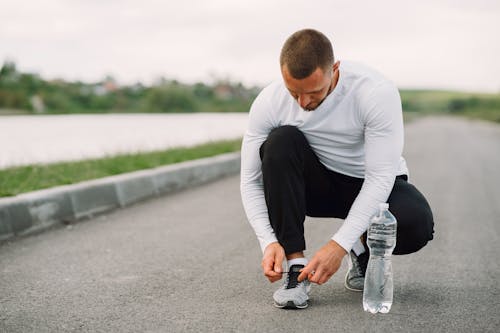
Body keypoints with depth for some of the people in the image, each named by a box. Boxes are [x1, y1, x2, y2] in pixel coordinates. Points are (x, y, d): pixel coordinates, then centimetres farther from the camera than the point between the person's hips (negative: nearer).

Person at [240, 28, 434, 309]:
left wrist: (339, 246, -37)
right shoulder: (269, 103, -21)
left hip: (373, 185, -2)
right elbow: (251, 180, -16)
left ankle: (365, 249, 2)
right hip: (319, 184, 2)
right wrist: (269, 241, -31)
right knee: (281, 141, -30)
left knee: (416, 223, -34)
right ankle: (296, 265, -23)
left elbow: (381, 178, -30)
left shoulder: (378, 93, -30)